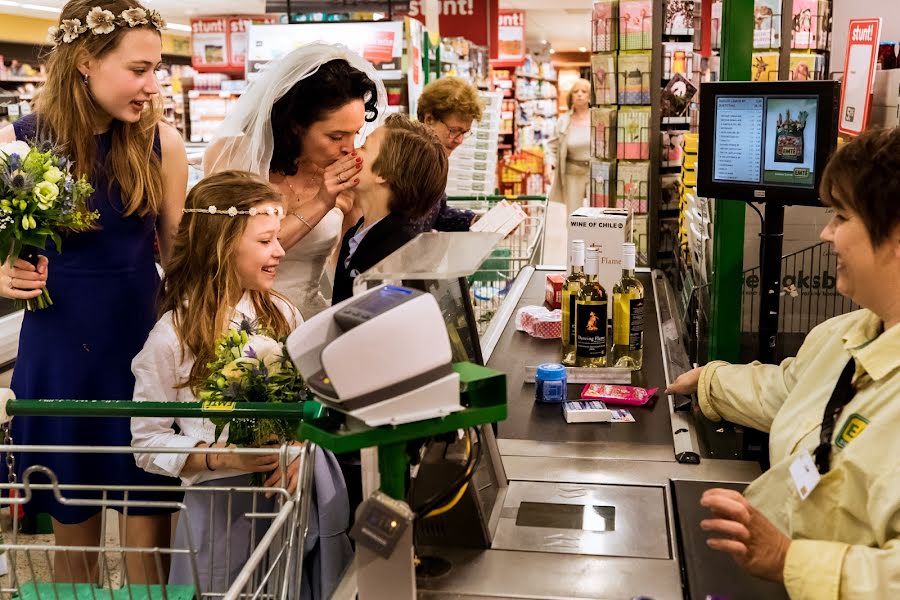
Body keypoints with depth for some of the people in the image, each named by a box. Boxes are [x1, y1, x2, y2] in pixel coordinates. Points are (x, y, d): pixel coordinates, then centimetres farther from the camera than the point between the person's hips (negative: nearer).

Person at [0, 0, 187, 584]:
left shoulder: (162, 142, -5)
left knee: (149, 544, 6)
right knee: (74, 542, 15)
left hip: (145, 344, 0)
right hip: (57, 351, 0)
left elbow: (178, 255, 3)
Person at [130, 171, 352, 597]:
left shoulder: (283, 315, 4)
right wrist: (219, 458, -19)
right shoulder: (173, 336, -8)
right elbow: (147, 441, -5)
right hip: (223, 509, -3)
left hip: (303, 494, 4)